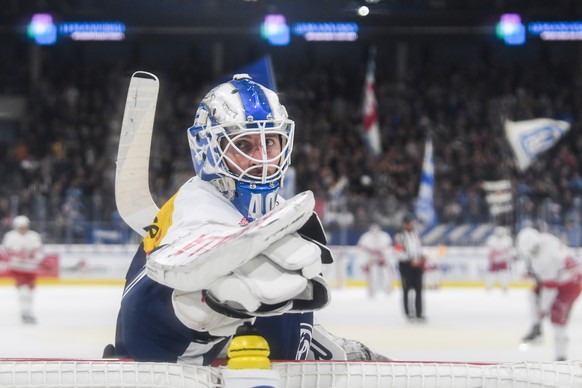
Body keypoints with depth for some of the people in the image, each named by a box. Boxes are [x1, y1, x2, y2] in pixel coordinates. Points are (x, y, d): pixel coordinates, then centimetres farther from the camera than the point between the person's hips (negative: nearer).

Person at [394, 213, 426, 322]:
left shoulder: (417, 234, 14)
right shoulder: (399, 236, -8)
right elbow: (398, 252, -14)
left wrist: (422, 260, 18)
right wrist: (410, 260, -18)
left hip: (417, 265, 6)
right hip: (405, 265, -6)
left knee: (418, 289, 3)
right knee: (407, 290, -2)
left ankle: (419, 313, 6)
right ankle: (409, 313, 4)